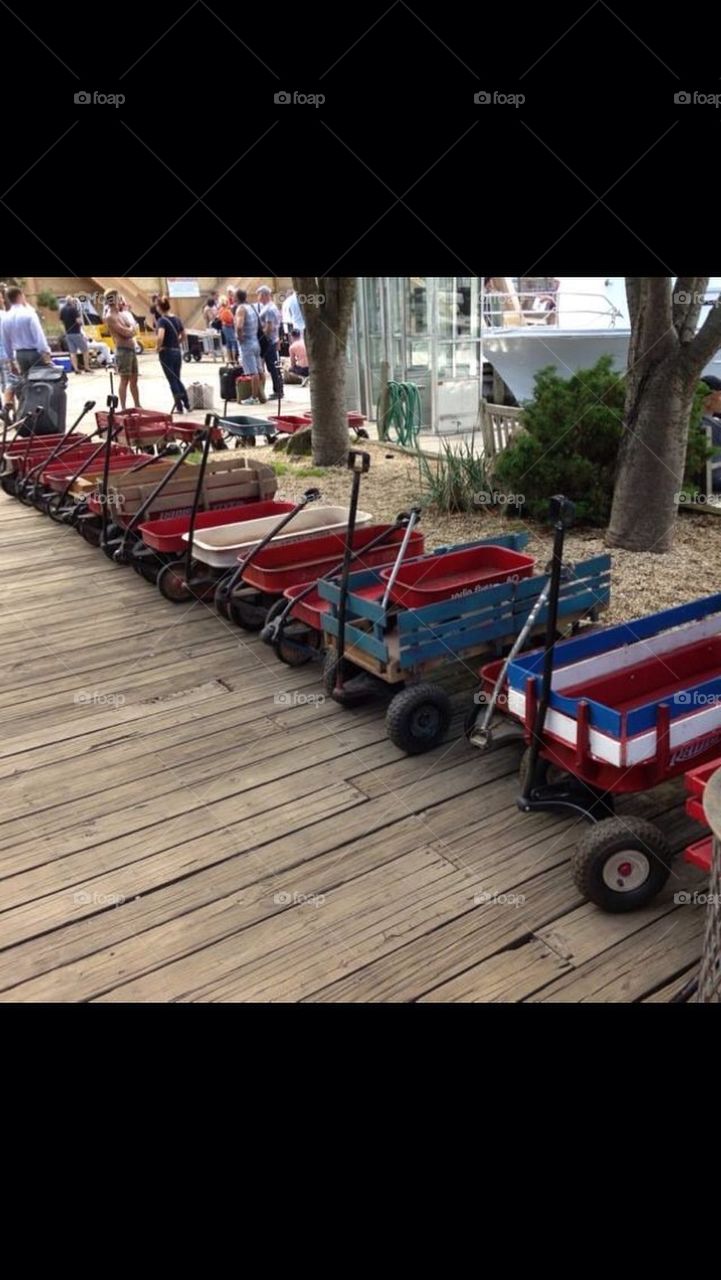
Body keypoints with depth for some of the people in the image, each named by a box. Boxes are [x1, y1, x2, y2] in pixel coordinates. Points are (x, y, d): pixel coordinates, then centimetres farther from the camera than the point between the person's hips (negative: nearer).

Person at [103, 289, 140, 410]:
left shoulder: (120, 313, 16)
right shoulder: (110, 316, -10)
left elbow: (131, 331, 18)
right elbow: (125, 332, -17)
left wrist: (129, 331, -2)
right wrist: (131, 330, 2)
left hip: (131, 349, 8)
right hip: (123, 350, -8)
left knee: (134, 379, 13)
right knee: (124, 380, -7)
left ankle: (137, 406, 20)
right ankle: (123, 408, -4)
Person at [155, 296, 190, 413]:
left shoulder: (162, 321, -14)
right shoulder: (177, 319, 5)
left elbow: (160, 337, -29)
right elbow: (183, 335, 17)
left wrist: (159, 348, -13)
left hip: (166, 352, -6)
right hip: (177, 351, 6)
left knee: (172, 380, 3)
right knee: (177, 379, 17)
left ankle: (179, 407, 5)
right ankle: (187, 405, 13)